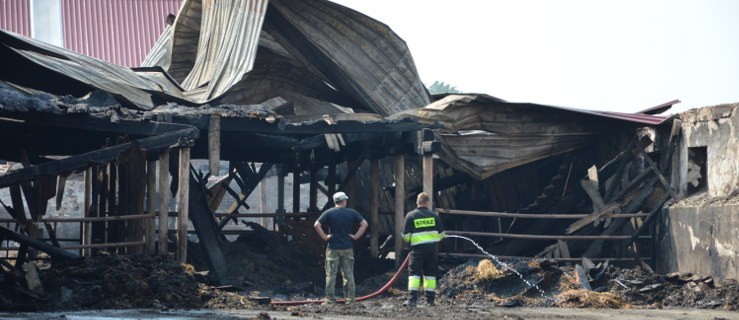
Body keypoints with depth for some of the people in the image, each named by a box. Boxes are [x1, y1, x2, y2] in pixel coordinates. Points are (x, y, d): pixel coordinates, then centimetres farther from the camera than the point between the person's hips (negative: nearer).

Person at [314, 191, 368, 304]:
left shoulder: (329, 213, -4)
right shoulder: (352, 213, 1)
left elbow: (317, 225, -12)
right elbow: (364, 224, -1)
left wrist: (324, 237, -5)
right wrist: (356, 236, 1)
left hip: (333, 248, -1)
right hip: (348, 248, 1)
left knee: (331, 275, 3)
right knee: (348, 274, 8)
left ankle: (330, 299, 3)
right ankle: (350, 298, 9)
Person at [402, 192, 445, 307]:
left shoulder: (411, 215, -3)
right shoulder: (434, 215, 3)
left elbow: (406, 235, -1)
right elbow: (441, 233, 8)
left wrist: (408, 240, 21)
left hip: (418, 247, -2)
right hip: (433, 247, 2)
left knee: (414, 273, -2)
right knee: (430, 273, 11)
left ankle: (412, 299, -13)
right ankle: (430, 299, 13)